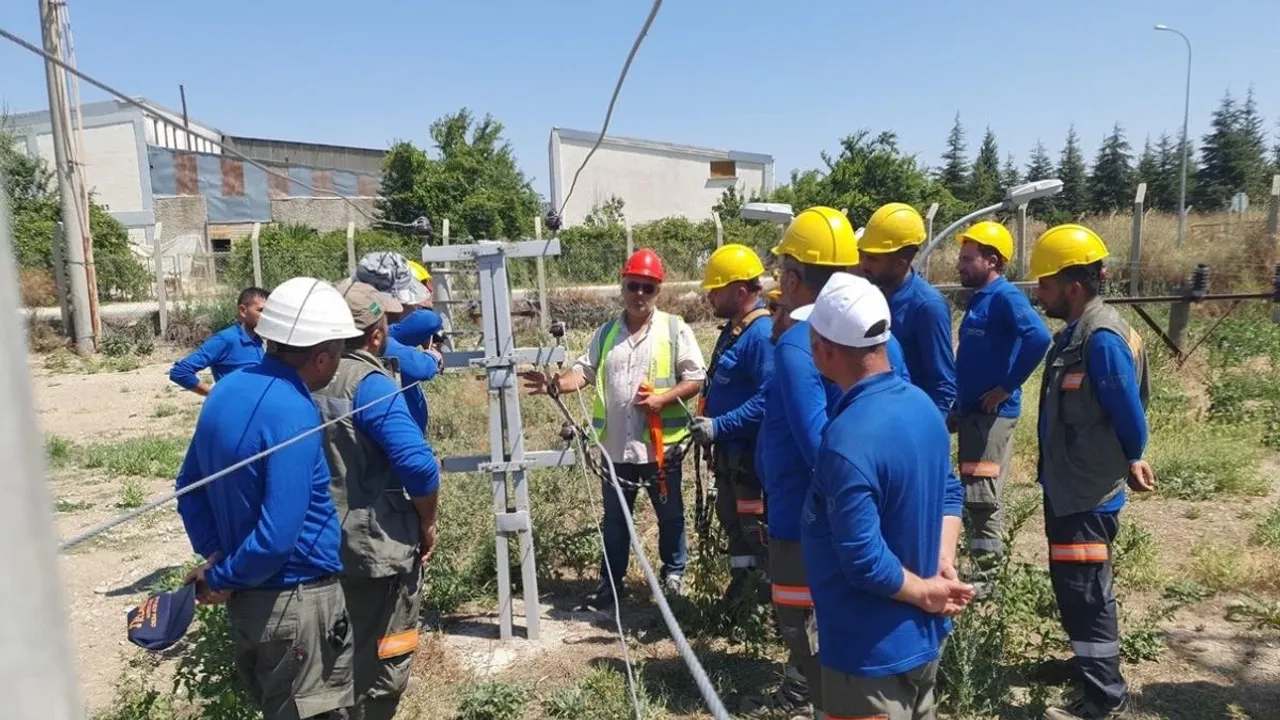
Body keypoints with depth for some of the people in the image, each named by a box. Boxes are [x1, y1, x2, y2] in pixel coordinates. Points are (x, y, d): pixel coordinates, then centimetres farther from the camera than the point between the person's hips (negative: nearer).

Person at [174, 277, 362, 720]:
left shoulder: (227, 390, 3)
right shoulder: (294, 415, -24)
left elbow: (188, 486, 13)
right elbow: (277, 536, -27)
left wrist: (214, 555, 6)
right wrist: (222, 578, -11)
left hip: (245, 598, 9)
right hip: (297, 601, -8)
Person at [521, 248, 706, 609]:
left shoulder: (676, 329, -3)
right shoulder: (606, 333, 8)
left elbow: (696, 378, -6)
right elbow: (584, 371, 0)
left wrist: (664, 398, -20)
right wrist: (556, 383, -20)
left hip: (662, 444, -3)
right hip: (616, 445, 3)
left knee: (670, 515, 14)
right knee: (615, 518, 15)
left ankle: (674, 572, 36)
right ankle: (610, 582, 30)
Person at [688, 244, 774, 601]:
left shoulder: (761, 333, -22)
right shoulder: (733, 329, 11)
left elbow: (768, 399, -29)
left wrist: (718, 426, -27)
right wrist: (706, 421, 12)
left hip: (751, 453, -10)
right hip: (729, 450, 10)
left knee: (756, 528, 2)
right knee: (731, 520, 20)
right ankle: (740, 587, 35)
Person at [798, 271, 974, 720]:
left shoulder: (846, 442, -30)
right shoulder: (922, 404, -1)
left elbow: (864, 562, -30)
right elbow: (949, 493, 7)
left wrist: (926, 591, -14)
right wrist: (940, 568, -4)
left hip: (871, 651, -8)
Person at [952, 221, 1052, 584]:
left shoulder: (1005, 296, -14)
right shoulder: (979, 299, 14)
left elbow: (1038, 338, -30)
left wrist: (1007, 387, -23)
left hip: (992, 413, -10)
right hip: (972, 411, 10)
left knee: (981, 498, -4)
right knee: (972, 496, 16)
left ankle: (985, 579, 6)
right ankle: (979, 570, 27)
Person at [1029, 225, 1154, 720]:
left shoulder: (1103, 339, -24)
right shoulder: (1075, 333, 7)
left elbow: (1130, 413, -19)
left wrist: (1132, 462, -2)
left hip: (1090, 493, -9)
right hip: (1068, 486, 9)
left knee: (1084, 593, 1)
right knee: (1076, 588, 22)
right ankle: (1091, 662, 40)